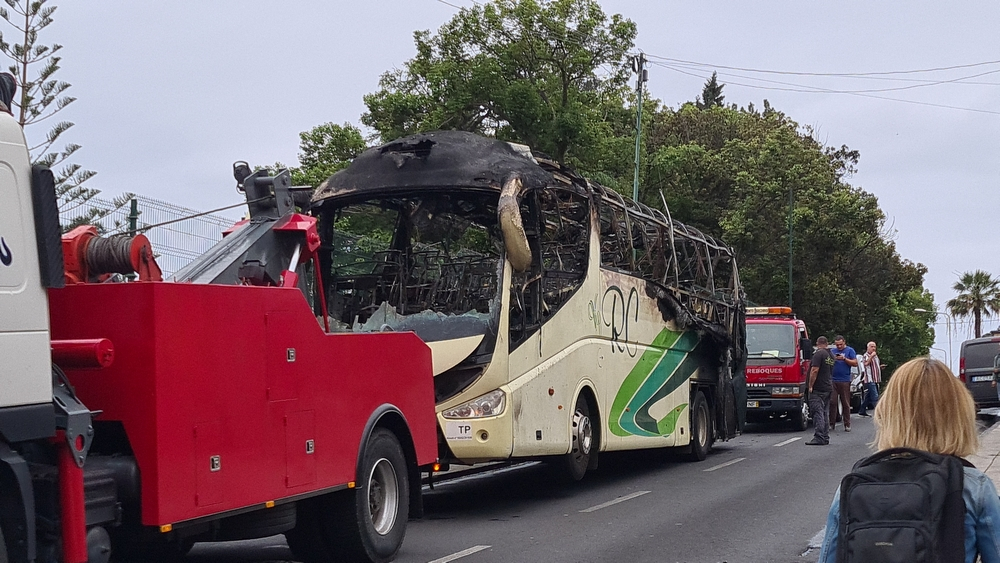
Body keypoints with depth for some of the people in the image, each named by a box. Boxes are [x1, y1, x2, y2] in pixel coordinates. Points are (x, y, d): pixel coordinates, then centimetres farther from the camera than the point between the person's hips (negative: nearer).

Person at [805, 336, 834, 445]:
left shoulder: (818, 354, -12)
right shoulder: (830, 355, 16)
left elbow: (814, 370, -19)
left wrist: (810, 386, -16)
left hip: (818, 389, -9)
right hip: (828, 387, 9)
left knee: (817, 413, -10)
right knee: (824, 413, 14)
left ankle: (819, 438, -16)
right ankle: (825, 438, 15)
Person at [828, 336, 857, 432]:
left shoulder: (850, 350, 6)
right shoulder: (833, 351, 16)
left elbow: (855, 363, -2)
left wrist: (844, 359, -12)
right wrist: (833, 360, -6)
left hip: (845, 381, -3)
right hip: (833, 380, 3)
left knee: (846, 404, 0)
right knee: (832, 402, -2)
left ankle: (847, 425, 5)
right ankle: (832, 424, 2)